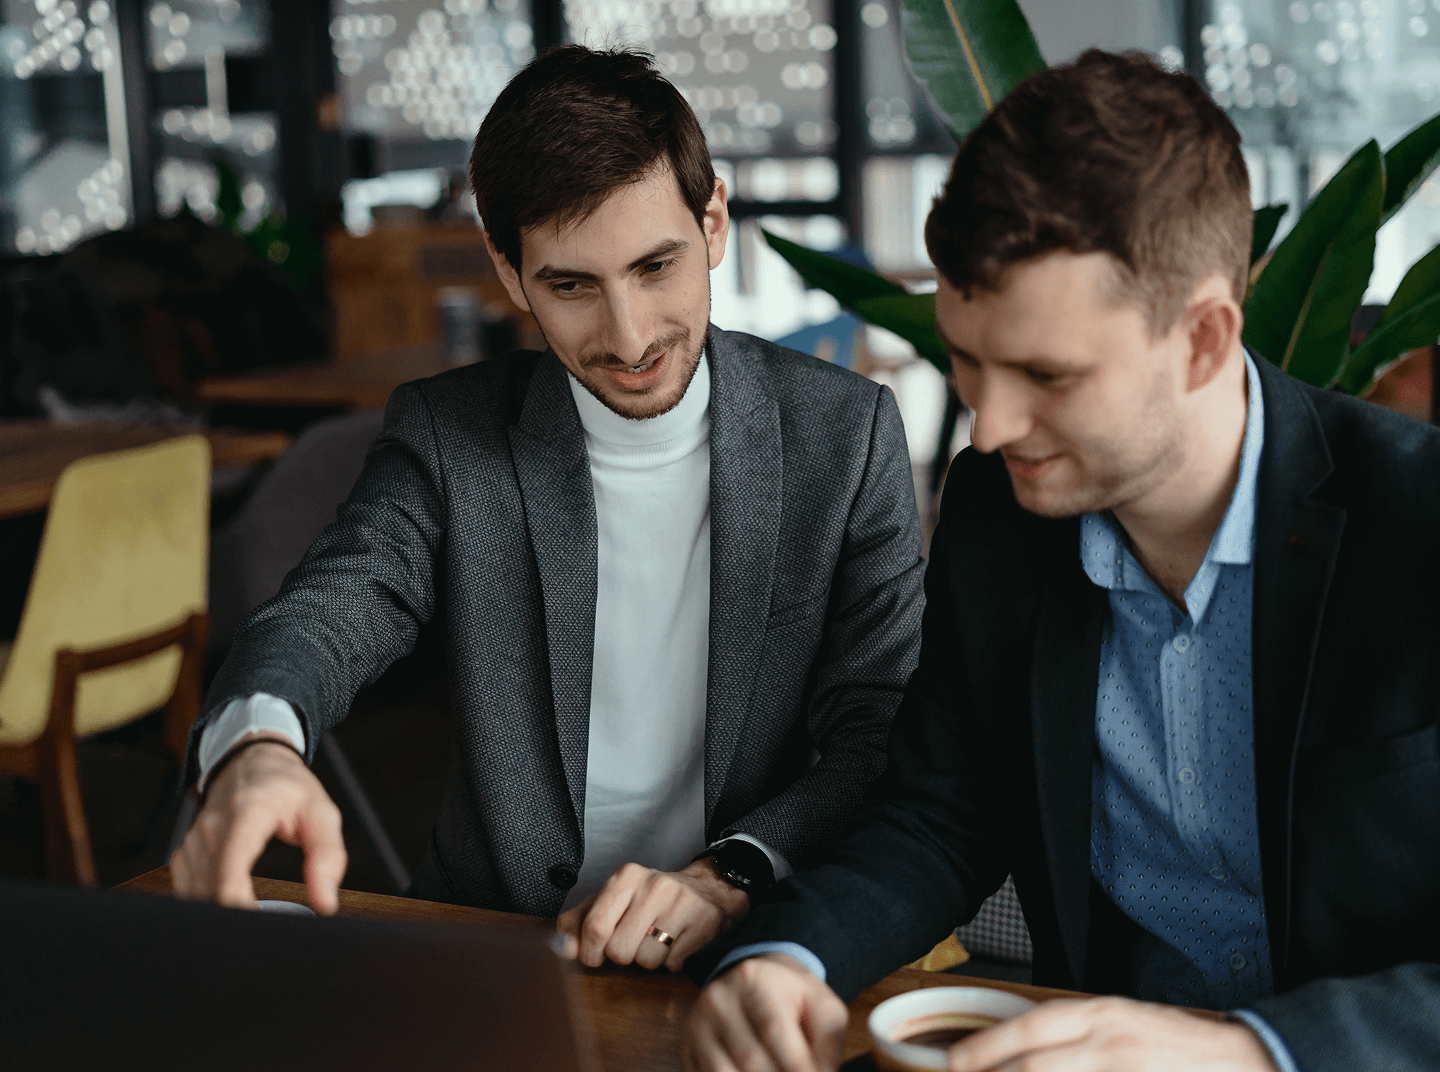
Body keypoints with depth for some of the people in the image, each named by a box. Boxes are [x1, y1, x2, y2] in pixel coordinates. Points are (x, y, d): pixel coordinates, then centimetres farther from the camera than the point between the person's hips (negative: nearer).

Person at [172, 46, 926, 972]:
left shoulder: (849, 434, -2)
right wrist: (258, 746, -37)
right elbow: (333, 608, -13)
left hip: (748, 964, -1)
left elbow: (887, 739, -4)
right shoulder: (447, 436, 1)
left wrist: (731, 876, -23)